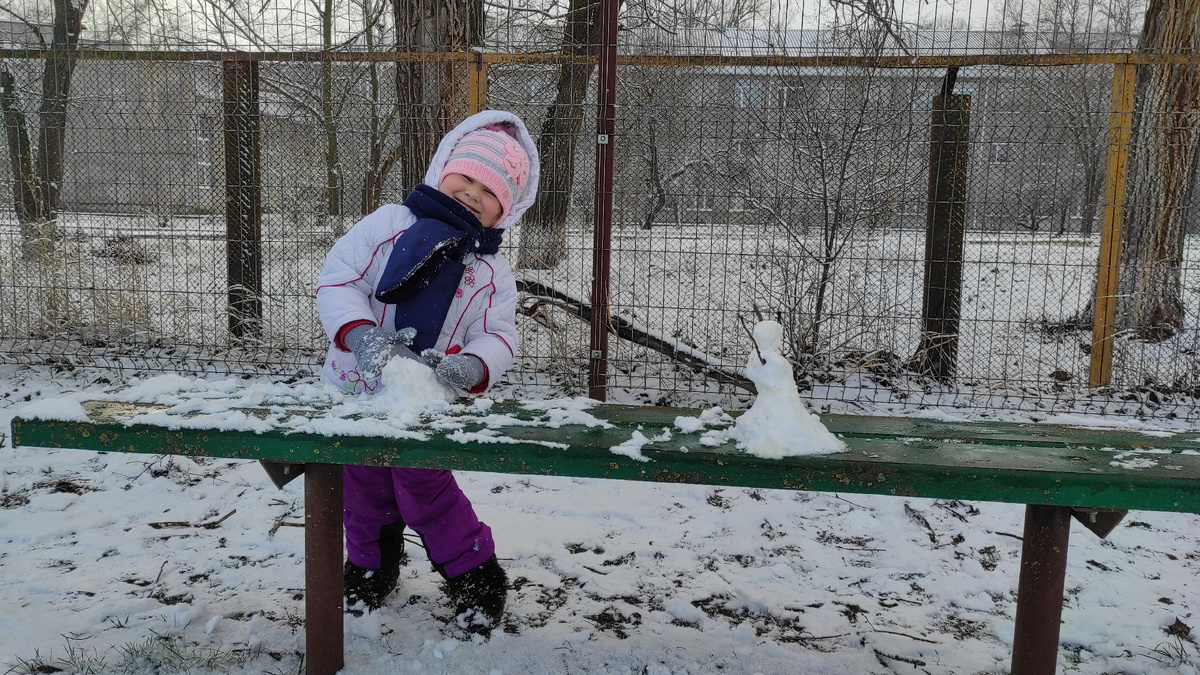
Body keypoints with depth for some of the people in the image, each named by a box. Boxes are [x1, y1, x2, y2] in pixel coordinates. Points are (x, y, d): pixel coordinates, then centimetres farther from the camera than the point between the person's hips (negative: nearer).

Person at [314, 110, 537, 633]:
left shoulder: (493, 273, 2)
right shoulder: (389, 223, -3)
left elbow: (499, 338, -4)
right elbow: (337, 275, -8)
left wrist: (468, 365, -28)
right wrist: (359, 334, -25)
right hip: (355, 391, 1)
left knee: (426, 494, 0)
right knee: (363, 492, 15)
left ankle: (475, 575, 23)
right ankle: (369, 568, 43)